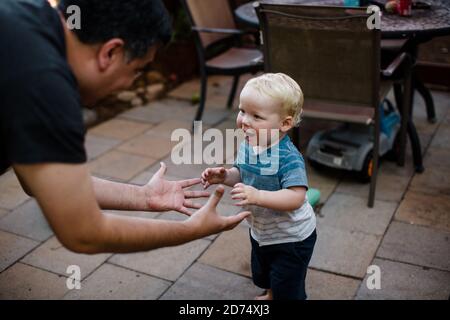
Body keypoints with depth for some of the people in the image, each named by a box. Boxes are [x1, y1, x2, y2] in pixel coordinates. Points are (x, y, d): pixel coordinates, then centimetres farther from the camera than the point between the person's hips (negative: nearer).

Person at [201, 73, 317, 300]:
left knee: (287, 290, 9)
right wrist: (224, 176, -14)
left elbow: (296, 197, -39)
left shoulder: (289, 158, -33)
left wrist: (258, 196, -48)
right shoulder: (247, 145, -10)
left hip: (290, 237, -8)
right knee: (263, 274, 33)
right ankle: (270, 295, 61)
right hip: (261, 231, 8)